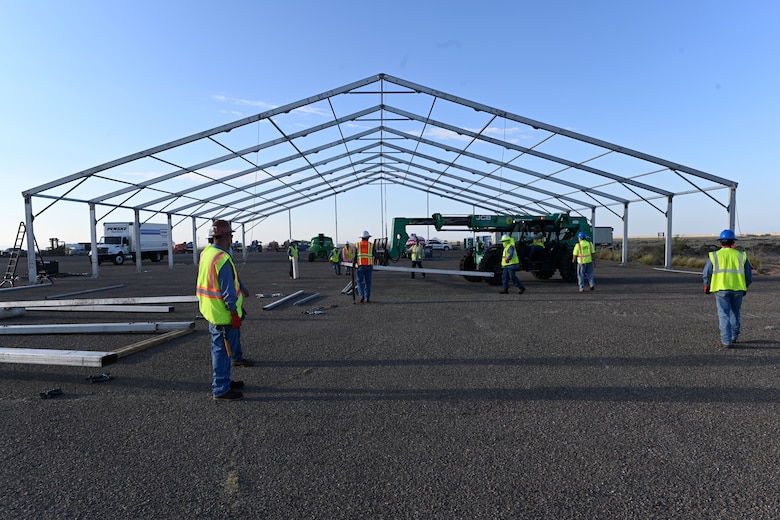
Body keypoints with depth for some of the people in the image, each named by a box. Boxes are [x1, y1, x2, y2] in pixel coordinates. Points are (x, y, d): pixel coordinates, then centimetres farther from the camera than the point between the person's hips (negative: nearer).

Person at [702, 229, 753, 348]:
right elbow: (749, 275, 8)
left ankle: (726, 341, -2)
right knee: (735, 313, 20)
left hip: (721, 289, -2)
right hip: (738, 289, 3)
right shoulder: (741, 255, 5)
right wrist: (745, 287, 24)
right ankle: (734, 336, 34)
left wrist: (707, 286, 19)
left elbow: (706, 274, 2)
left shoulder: (714, 255, 0)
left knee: (724, 315, 1)